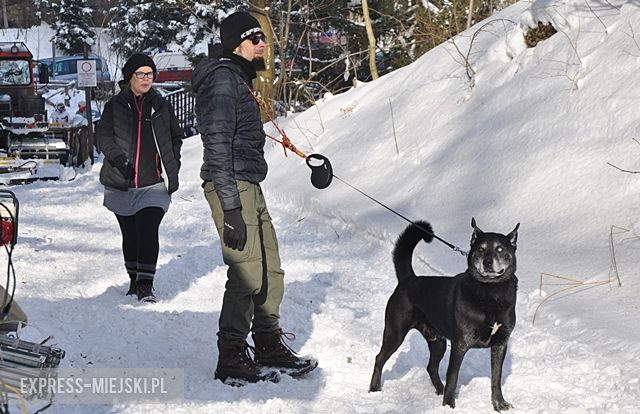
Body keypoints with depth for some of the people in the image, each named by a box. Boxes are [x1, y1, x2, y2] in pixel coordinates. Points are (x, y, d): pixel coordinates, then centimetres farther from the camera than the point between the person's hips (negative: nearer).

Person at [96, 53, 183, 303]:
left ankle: (146, 285, -14)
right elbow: (102, 136, 0)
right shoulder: (115, 106, 3)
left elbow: (176, 136, 19)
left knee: (148, 232, -14)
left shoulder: (161, 106, 8)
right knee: (130, 234, 11)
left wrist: (172, 164, 7)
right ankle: (134, 280, 28)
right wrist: (115, 154, -18)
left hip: (154, 183, -1)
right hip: (121, 183, 1)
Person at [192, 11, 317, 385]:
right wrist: (231, 210, -21)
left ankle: (270, 347, 23)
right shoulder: (222, 79, -12)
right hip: (231, 186, -10)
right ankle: (232, 361, 1)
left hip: (250, 186, 10)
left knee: (270, 271, 12)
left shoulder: (240, 77, 19)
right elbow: (218, 146, -18)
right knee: (247, 274, -8)